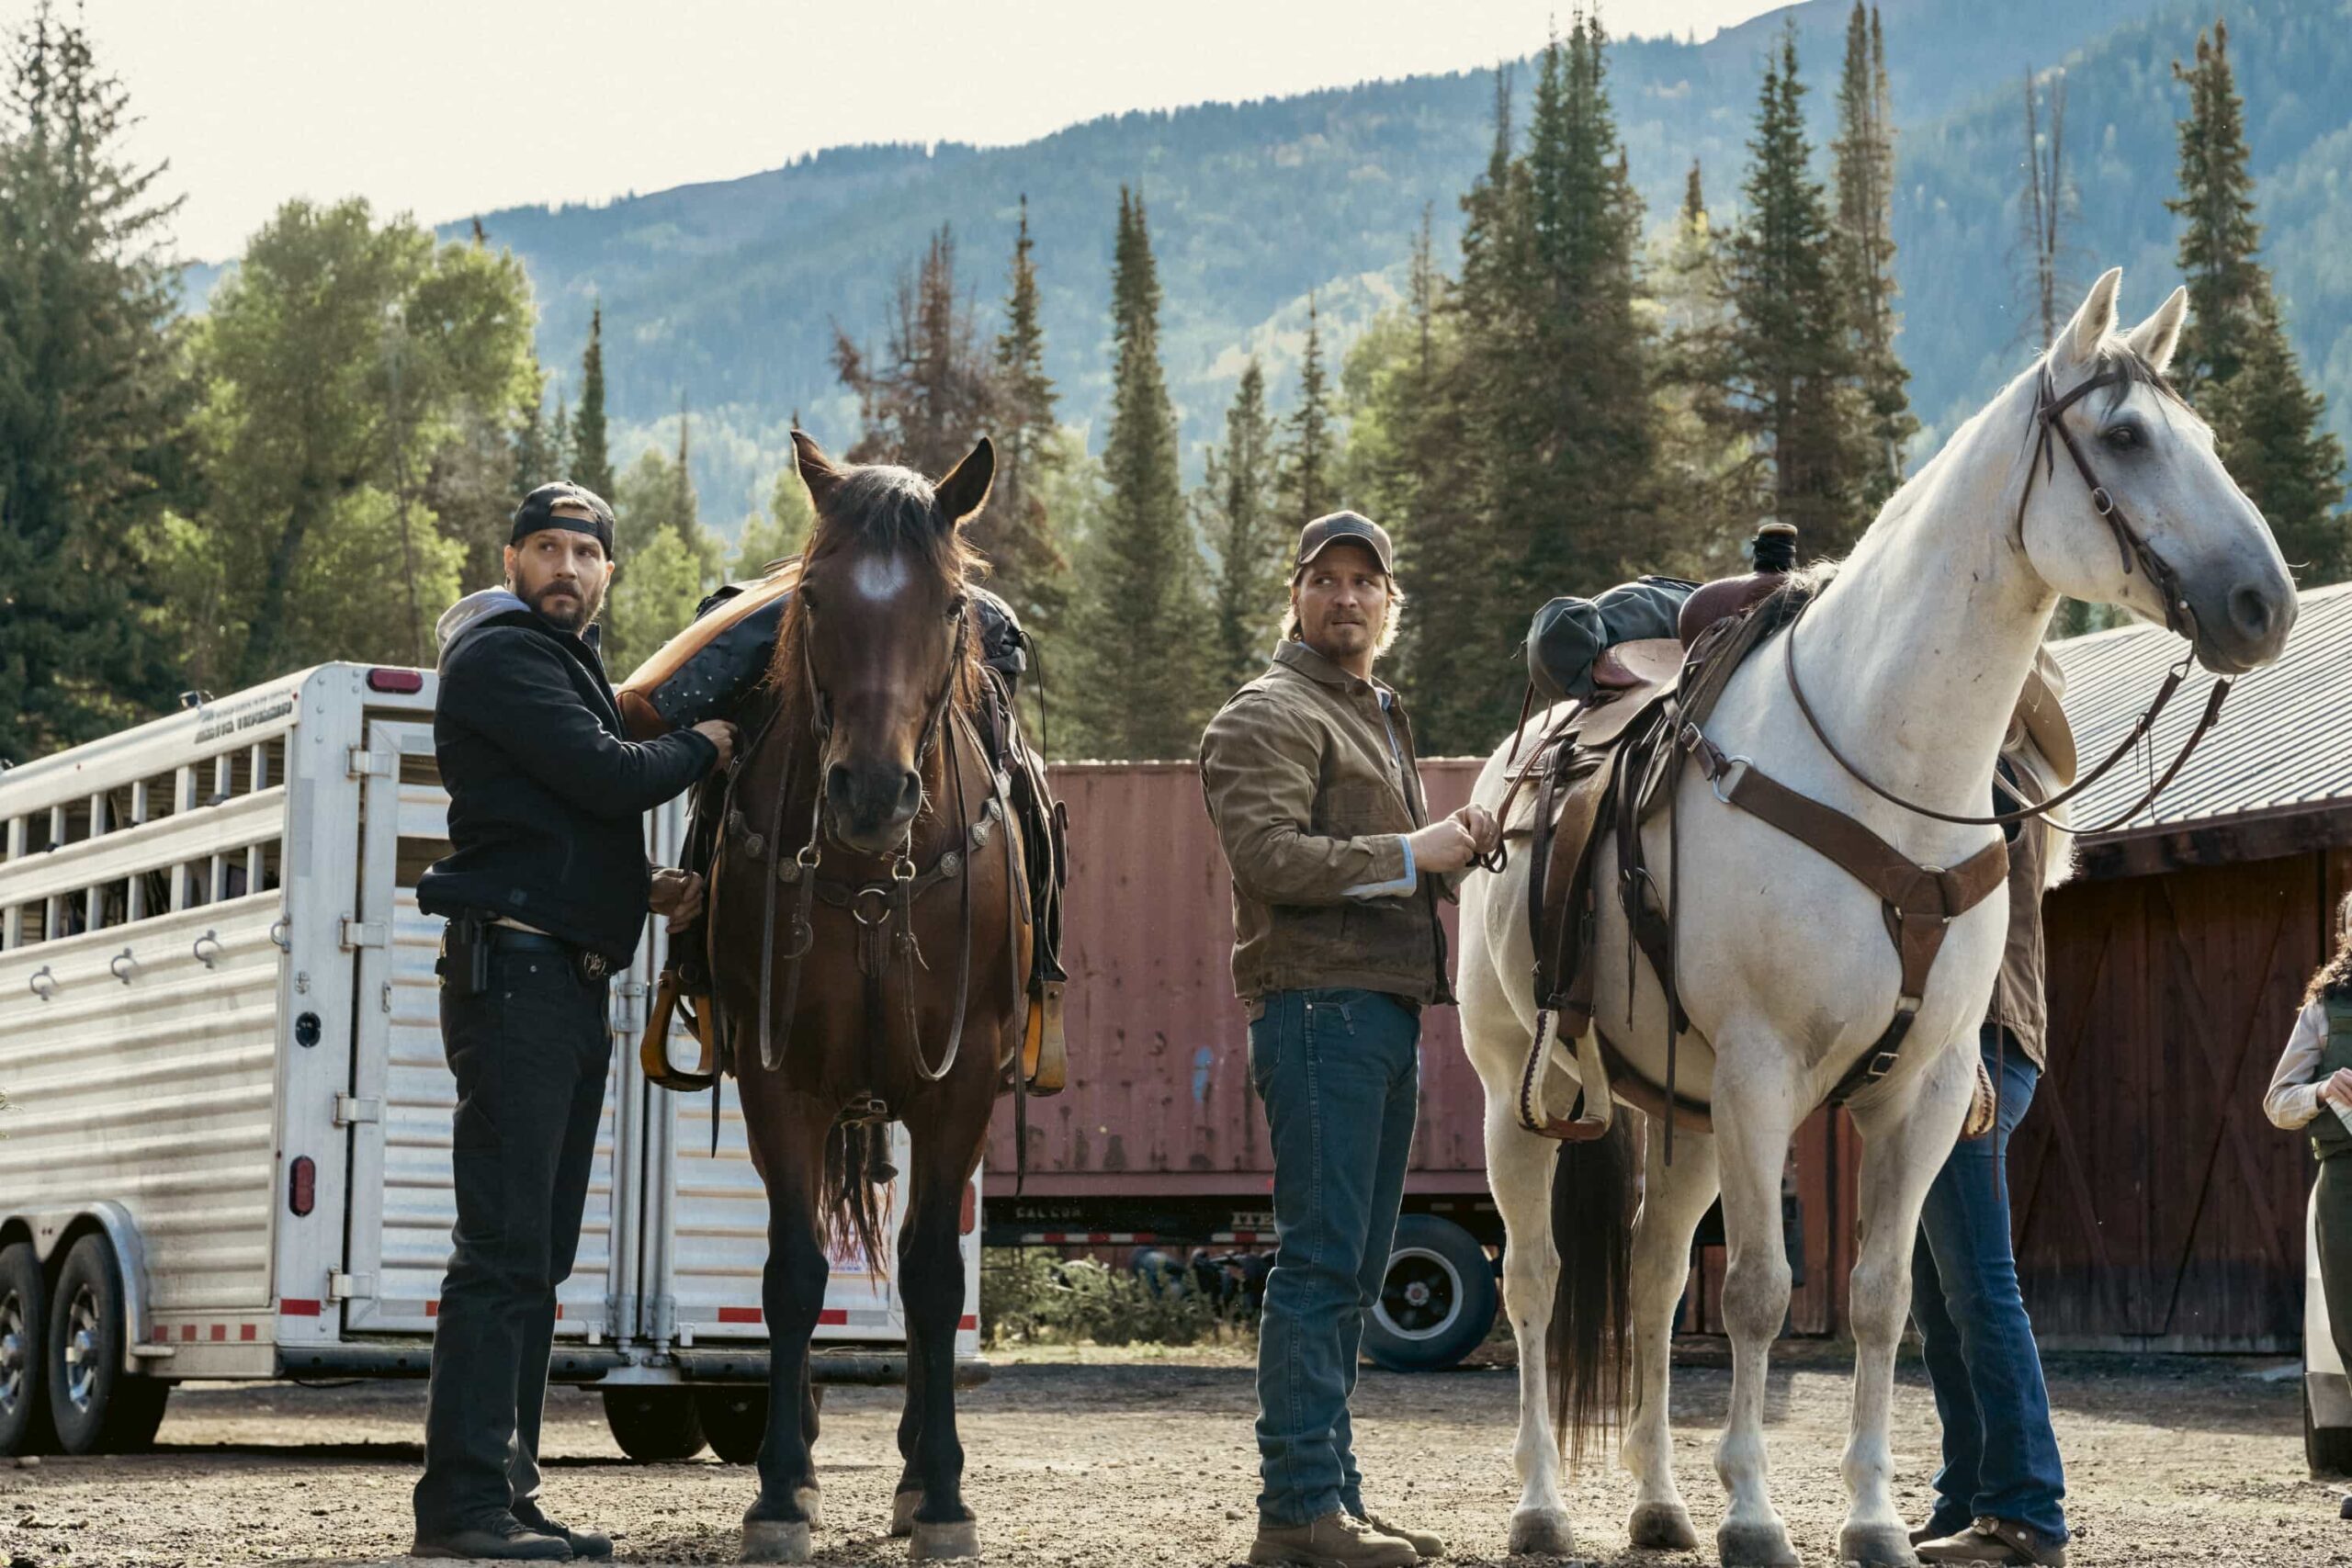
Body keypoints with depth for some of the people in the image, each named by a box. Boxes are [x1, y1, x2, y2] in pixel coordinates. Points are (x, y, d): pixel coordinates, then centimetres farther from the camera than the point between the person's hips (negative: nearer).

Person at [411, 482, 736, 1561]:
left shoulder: (569, 667, 24)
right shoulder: (501, 656, -7)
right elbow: (608, 776, -18)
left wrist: (645, 893, 12)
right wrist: (704, 748, -1)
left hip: (570, 981, 10)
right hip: (514, 972, -10)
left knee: (538, 1256, 11)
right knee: (505, 1249, -14)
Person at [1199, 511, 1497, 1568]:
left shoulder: (1377, 719, 25)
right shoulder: (1271, 716, -5)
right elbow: (1272, 858, -19)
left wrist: (1455, 847, 14)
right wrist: (1410, 856, -16)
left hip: (1387, 1006, 10)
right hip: (1319, 1004, -10)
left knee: (1351, 1270, 10)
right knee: (1320, 1256, -12)